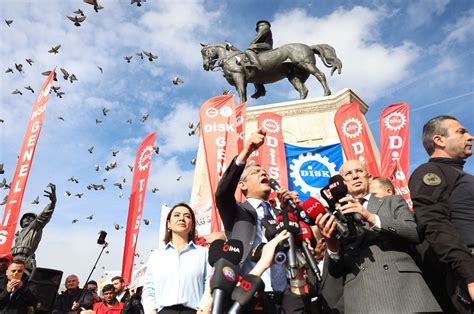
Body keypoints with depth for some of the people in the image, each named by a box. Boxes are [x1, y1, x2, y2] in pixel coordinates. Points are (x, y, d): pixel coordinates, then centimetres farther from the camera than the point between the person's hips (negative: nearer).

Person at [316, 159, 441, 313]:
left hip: (403, 286, 0)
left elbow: (417, 233, -3)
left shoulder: (393, 201, 14)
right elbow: (335, 271, 10)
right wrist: (331, 245, -11)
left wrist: (371, 217, -13)